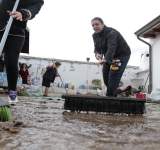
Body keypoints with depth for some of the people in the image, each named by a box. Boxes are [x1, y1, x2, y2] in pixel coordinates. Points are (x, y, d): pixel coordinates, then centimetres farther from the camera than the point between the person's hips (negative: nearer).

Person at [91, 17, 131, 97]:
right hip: (109, 57, 9)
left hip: (122, 55, -8)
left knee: (113, 77, -17)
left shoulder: (111, 33, -28)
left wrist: (105, 59, -58)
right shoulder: (95, 35, -1)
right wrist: (97, 54, -27)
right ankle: (114, 94, 27)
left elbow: (111, 48, -43)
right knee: (105, 76, 9)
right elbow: (97, 48, -2)